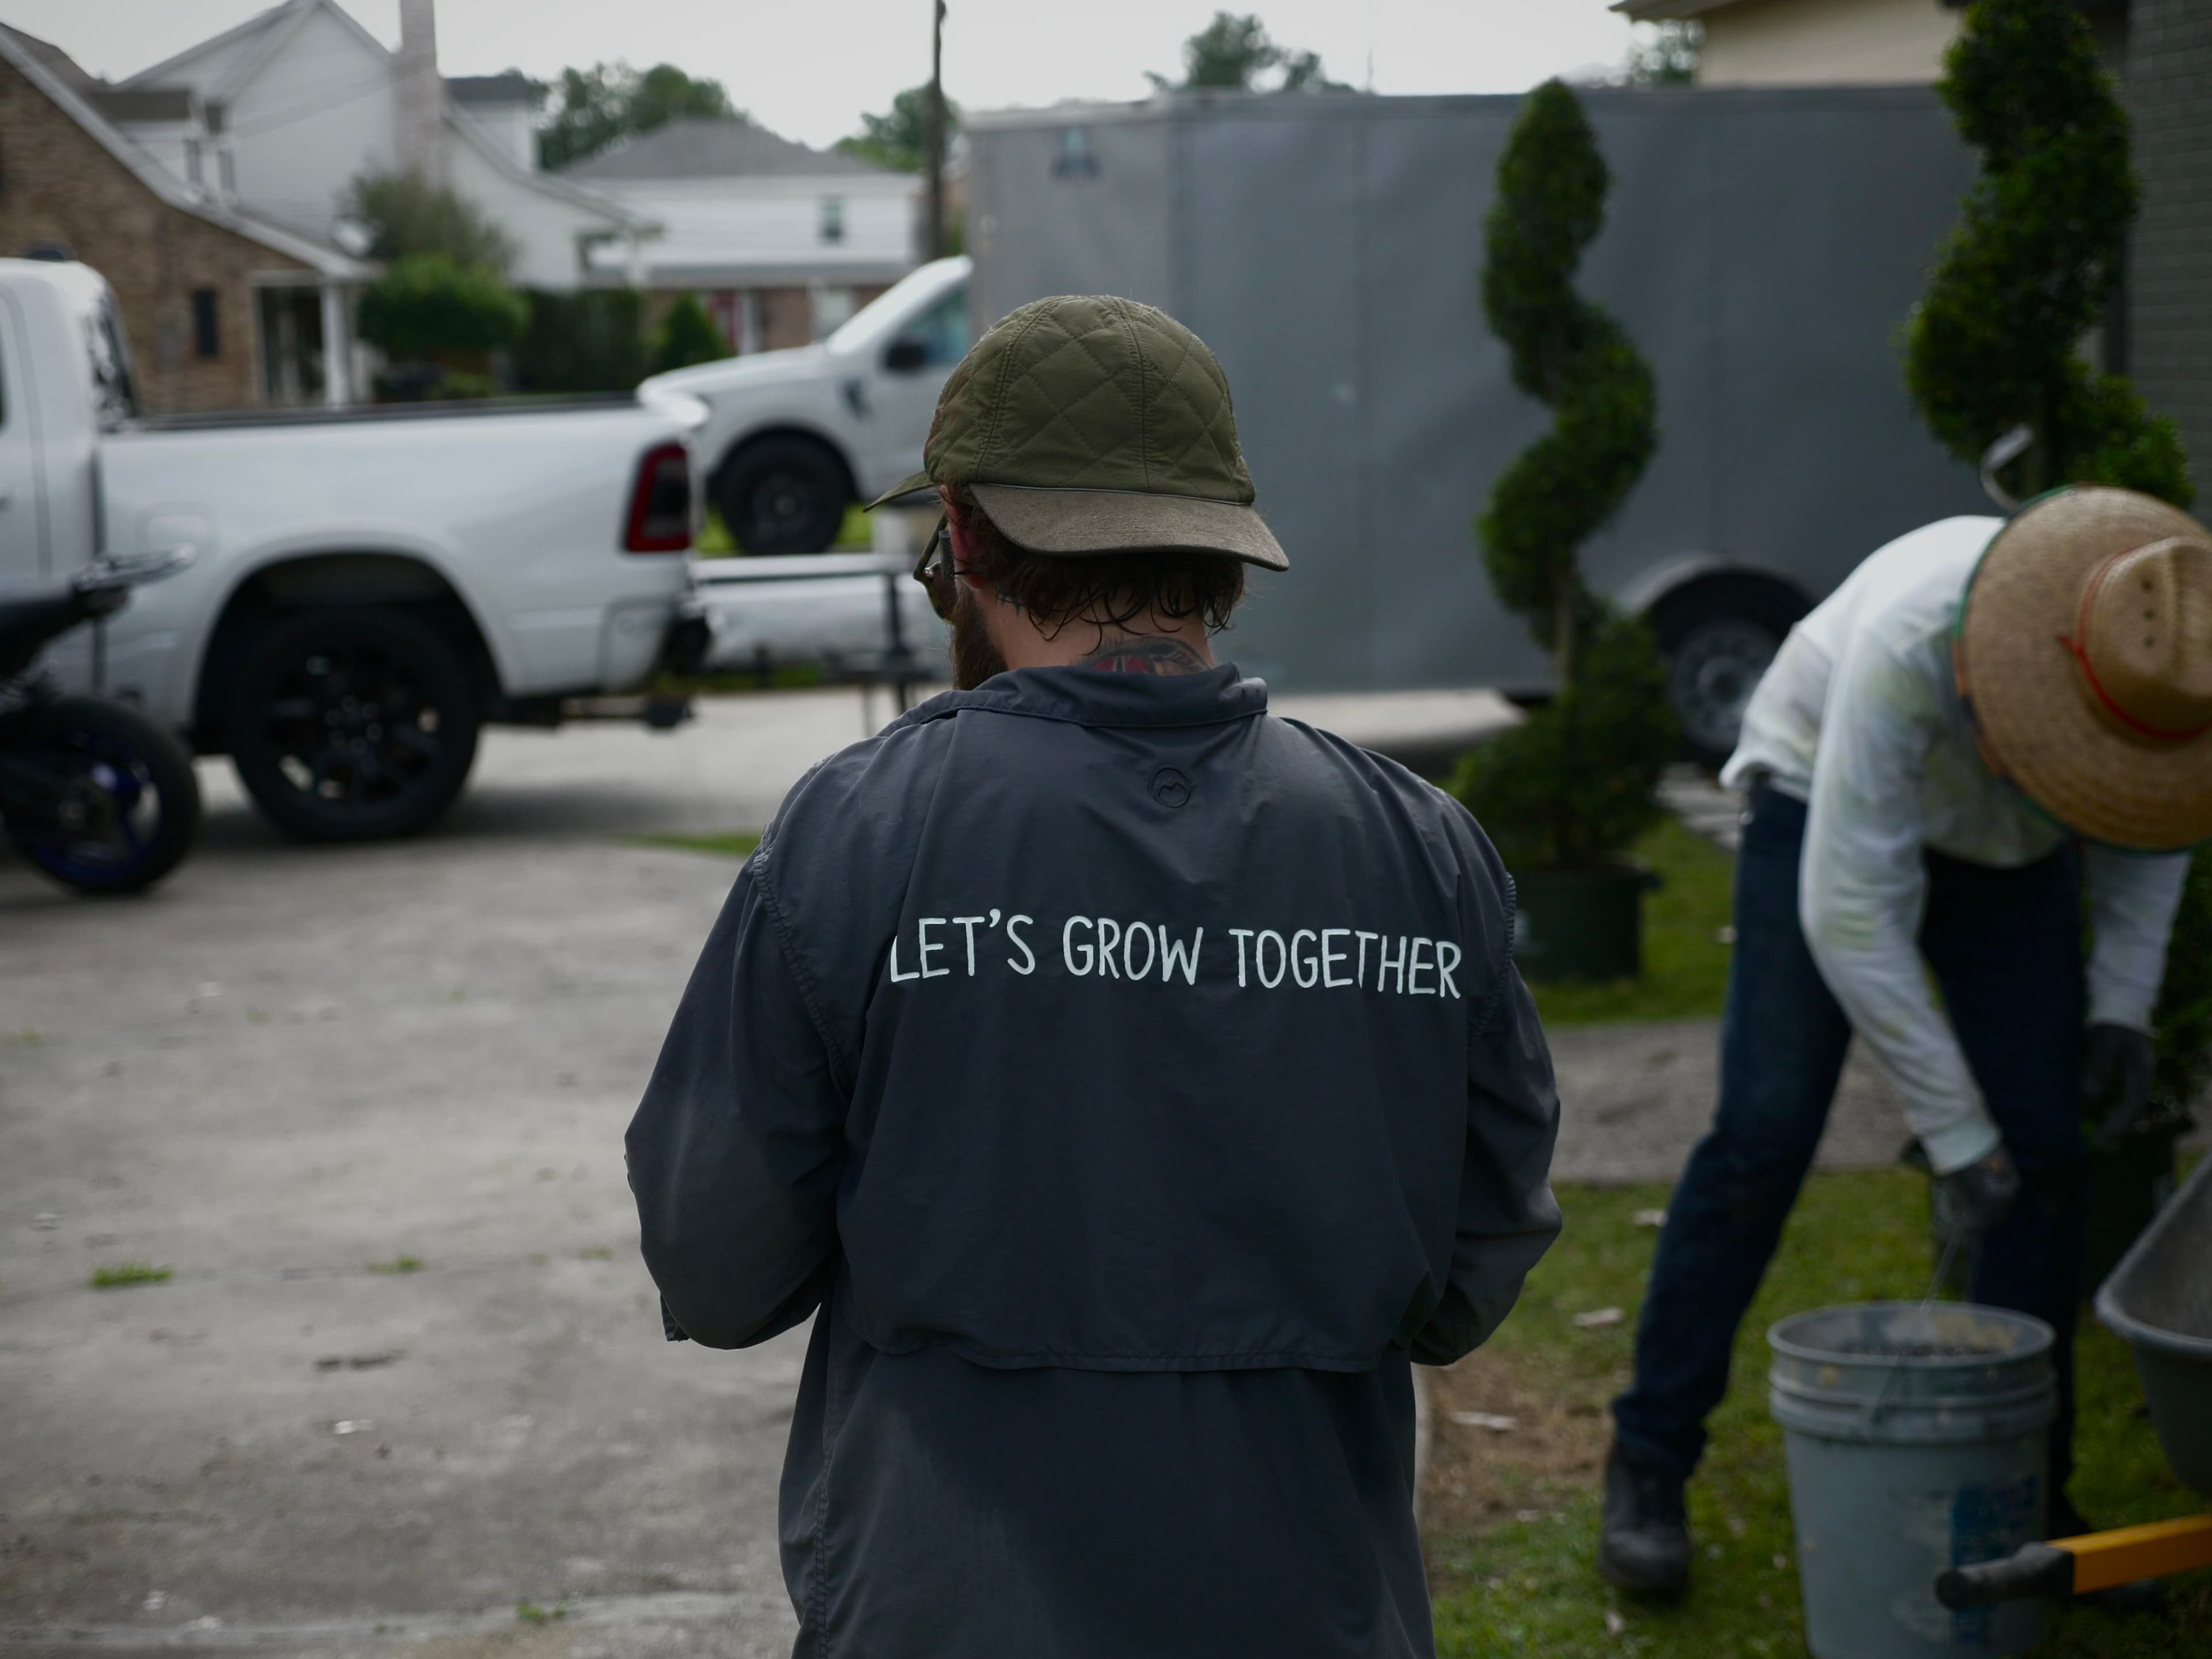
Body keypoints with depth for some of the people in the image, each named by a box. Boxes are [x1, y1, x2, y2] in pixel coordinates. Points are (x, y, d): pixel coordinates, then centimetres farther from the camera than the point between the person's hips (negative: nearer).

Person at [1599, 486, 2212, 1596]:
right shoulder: (1909, 643, -40)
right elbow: (1851, 913, -35)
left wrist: (2123, 1004, -10)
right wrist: (1952, 1131, -31)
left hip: (2005, 850, 5)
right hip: (1829, 809, -4)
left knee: (2041, 1155, -6)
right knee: (1764, 1137, -14)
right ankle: (1648, 1464, -3)